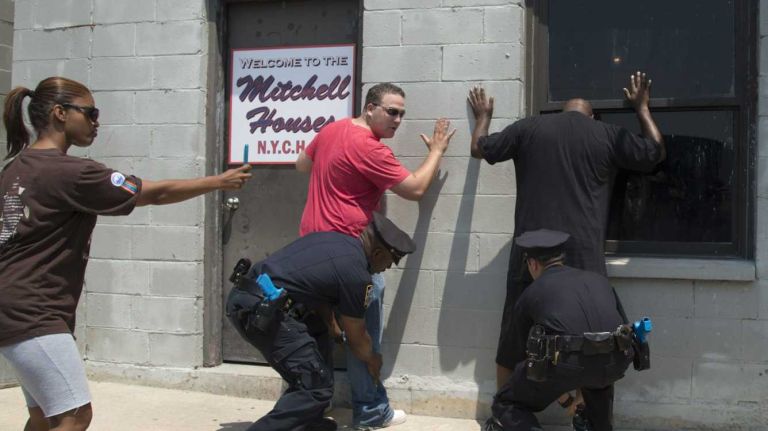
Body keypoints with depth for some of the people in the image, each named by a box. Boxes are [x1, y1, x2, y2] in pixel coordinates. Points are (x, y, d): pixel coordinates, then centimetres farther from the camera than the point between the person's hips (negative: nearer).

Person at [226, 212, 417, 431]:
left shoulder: (331, 237, 17)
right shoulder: (357, 274, -6)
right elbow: (356, 338, 7)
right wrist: (373, 360, 26)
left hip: (241, 297, 10)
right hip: (262, 311, -10)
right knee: (316, 387, -4)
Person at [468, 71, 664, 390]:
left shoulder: (528, 128, 9)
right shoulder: (609, 135, 8)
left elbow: (479, 148, 18)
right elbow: (657, 153, 20)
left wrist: (483, 116, 38)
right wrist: (642, 108, 32)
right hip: (583, 253, -1)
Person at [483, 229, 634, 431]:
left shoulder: (531, 293, 22)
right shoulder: (598, 279, 28)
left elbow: (518, 353, 31)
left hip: (566, 362, -3)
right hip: (616, 363, 4)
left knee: (505, 404, 19)